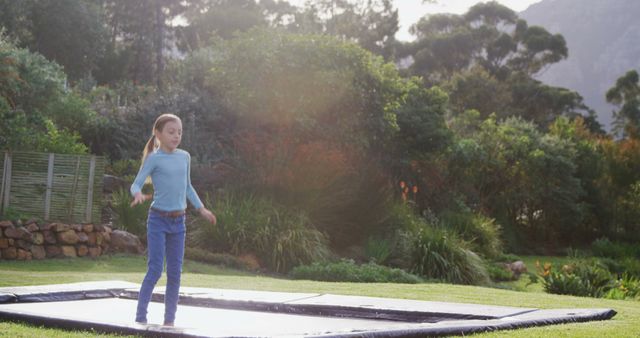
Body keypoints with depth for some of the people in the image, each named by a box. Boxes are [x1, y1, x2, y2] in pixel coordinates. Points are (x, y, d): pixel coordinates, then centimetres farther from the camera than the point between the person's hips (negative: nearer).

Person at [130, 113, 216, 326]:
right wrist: (139, 195, -34)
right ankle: (140, 316, -1)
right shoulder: (154, 158, -7)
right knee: (155, 270, -9)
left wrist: (201, 209, 15)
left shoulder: (184, 157, 8)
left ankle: (169, 319, 13)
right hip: (158, 220, -5)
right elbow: (136, 184, -12)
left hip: (178, 222, 5)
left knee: (175, 272, 6)